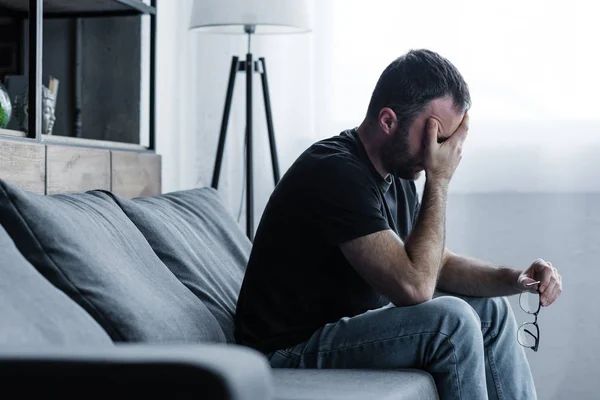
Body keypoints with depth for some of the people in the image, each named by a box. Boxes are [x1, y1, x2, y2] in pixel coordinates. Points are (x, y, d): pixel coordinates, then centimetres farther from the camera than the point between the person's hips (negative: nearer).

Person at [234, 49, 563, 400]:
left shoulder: (396, 172, 6)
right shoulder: (336, 173, -25)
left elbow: (437, 264, 13)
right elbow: (414, 285, -30)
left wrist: (513, 279, -5)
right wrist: (440, 180, -23)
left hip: (352, 324, 10)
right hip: (292, 352, -10)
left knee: (491, 310, 8)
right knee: (452, 320, -25)